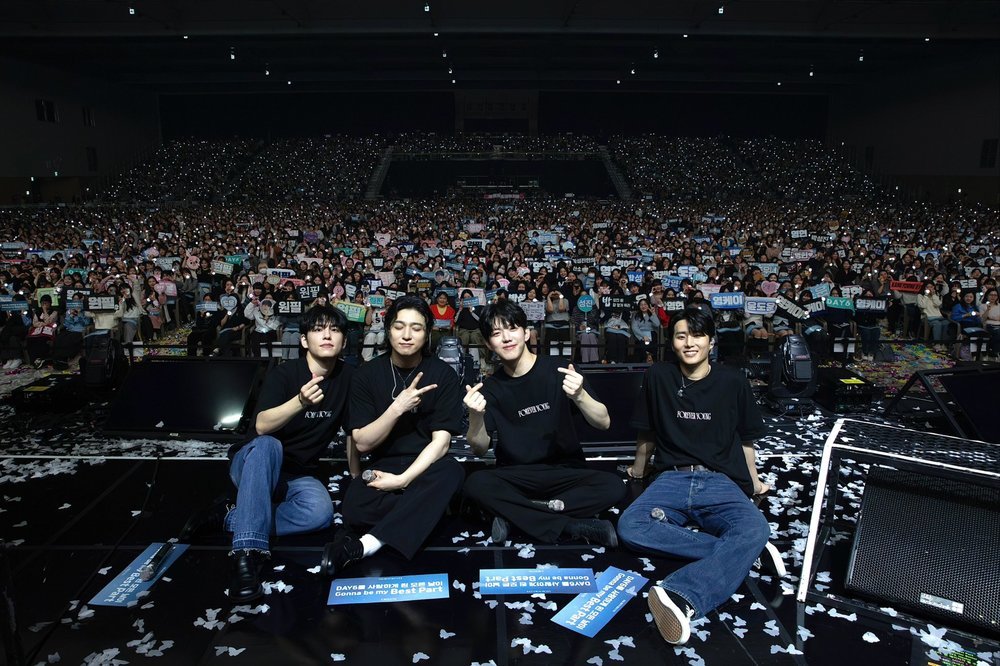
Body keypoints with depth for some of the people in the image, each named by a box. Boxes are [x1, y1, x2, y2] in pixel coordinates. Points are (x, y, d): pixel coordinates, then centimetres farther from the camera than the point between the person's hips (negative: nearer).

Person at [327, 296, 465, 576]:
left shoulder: (443, 374, -3)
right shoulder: (368, 374, 0)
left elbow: (441, 441, -10)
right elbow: (362, 443, -6)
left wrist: (403, 480, -23)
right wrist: (397, 408, -21)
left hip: (425, 468, 1)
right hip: (382, 467, 0)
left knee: (451, 471, -37)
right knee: (354, 508, -35)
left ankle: (367, 544, -33)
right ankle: (424, 508, -14)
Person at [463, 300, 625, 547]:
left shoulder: (558, 369, -5)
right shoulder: (491, 387, 2)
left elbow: (603, 423, -11)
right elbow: (480, 449, -7)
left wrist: (579, 396, -32)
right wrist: (476, 416, -28)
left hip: (565, 472, 0)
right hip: (515, 477, 1)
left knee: (613, 486, -28)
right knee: (475, 485, -30)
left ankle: (516, 515, -20)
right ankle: (575, 526, -25)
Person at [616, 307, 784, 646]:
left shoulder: (732, 381, 6)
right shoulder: (657, 376, 6)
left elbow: (744, 437, 18)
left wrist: (754, 481, 22)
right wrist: (639, 468, 28)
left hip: (721, 482, 0)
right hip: (672, 479, 1)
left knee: (755, 528, -36)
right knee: (629, 527, -31)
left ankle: (681, 598, -55)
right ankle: (737, 553, -28)